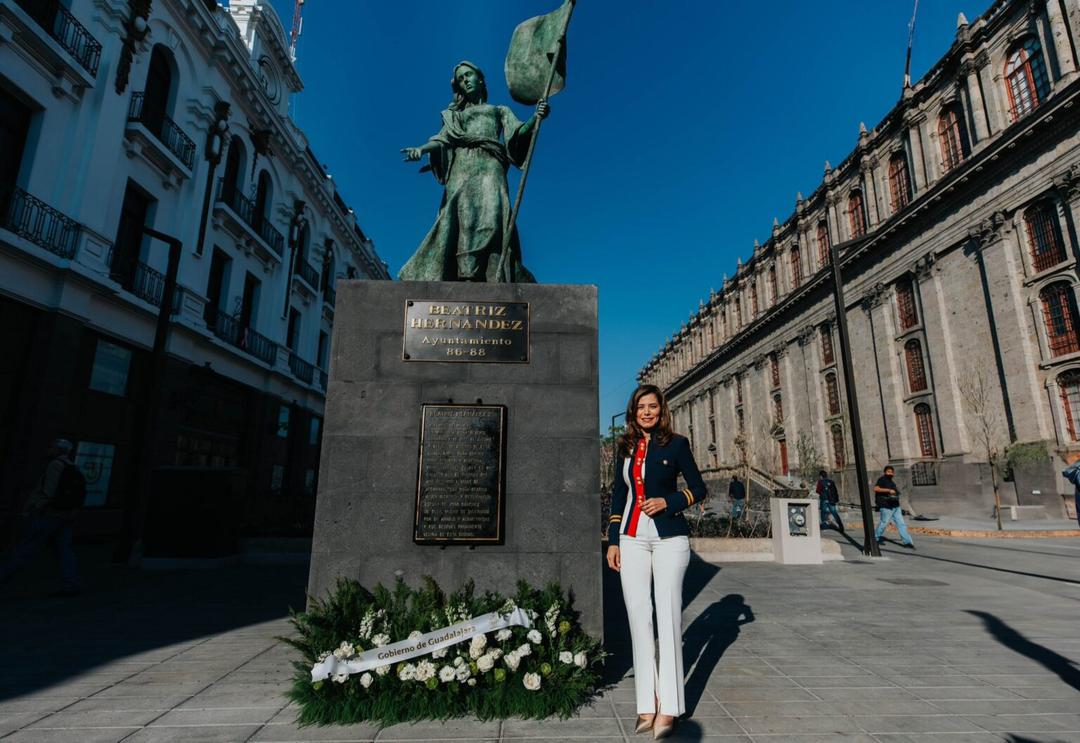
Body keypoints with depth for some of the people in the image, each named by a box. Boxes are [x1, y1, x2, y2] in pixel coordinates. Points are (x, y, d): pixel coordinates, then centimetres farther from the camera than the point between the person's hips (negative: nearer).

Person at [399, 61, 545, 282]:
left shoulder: (500, 110, 30)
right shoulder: (455, 115, 33)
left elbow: (518, 133, 11)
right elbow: (442, 139, 14)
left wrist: (535, 118, -10)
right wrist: (421, 148, -7)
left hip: (488, 166, -1)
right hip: (461, 168, 2)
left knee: (490, 214, -27)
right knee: (459, 221, -22)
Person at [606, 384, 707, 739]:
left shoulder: (676, 444, 0)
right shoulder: (626, 448, 11)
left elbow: (698, 488, 3)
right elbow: (618, 495, 13)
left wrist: (667, 502, -13)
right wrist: (613, 541, 9)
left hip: (669, 539, -3)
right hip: (632, 540, 4)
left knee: (668, 618, -1)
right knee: (639, 619, 4)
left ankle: (668, 707, 8)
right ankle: (647, 704, 13)